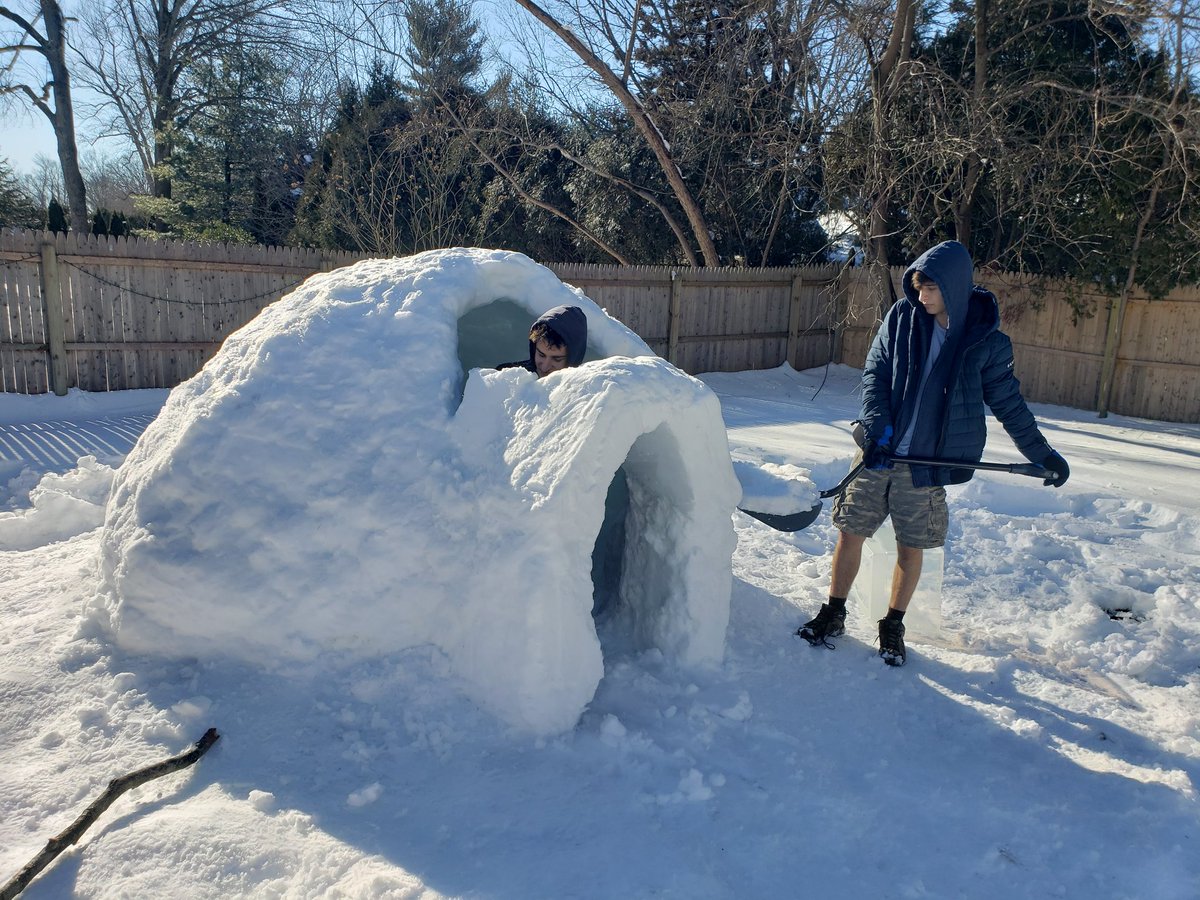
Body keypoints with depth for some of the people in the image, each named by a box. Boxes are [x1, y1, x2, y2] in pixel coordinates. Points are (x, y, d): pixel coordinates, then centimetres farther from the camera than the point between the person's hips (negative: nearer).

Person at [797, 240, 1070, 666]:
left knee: (911, 548, 7)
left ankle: (893, 625, 28)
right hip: (876, 453, 2)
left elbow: (1008, 403, 6)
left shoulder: (987, 341, -5)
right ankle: (834, 614, 24)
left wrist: (1043, 453, 9)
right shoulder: (902, 316, -1)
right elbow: (873, 374, 1)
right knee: (850, 533, 5)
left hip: (926, 464, -1)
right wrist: (876, 427, -13)